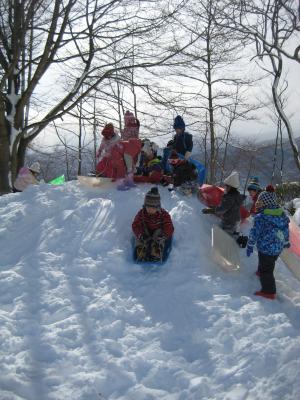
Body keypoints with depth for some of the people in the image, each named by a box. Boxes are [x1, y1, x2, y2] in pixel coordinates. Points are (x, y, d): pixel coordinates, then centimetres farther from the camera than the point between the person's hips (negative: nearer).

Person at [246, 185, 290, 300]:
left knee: (266, 269, 5)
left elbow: (254, 233, -16)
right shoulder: (282, 214, -2)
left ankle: (269, 291, 10)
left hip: (266, 248, -7)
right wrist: (286, 242, 25)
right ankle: (260, 272, 55)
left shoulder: (260, 218, -23)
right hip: (279, 248, 7)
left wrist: (250, 246, -3)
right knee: (270, 264, 30)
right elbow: (286, 230, 9)